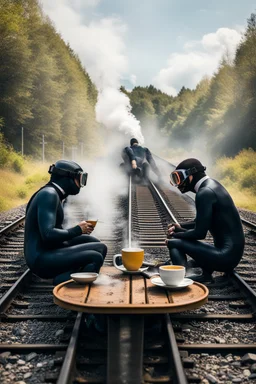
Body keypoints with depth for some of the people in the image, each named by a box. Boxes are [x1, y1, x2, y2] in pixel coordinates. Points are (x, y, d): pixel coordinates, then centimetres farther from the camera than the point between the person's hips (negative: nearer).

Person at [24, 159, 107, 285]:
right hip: (41, 259, -10)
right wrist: (77, 230, -11)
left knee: (100, 247, 8)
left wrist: (80, 230, 4)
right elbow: (48, 235, -25)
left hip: (49, 252, 10)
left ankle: (66, 276, -4)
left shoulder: (54, 195, 17)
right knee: (96, 258, -21)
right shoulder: (49, 194, -14)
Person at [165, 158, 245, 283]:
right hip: (231, 253, 10)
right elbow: (202, 222, 24)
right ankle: (206, 274, 11)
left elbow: (200, 233, -17)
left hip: (225, 256, -10)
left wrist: (175, 235, -2)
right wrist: (180, 226, 12)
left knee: (174, 244, -12)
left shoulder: (205, 193, -18)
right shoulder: (211, 185, 12)